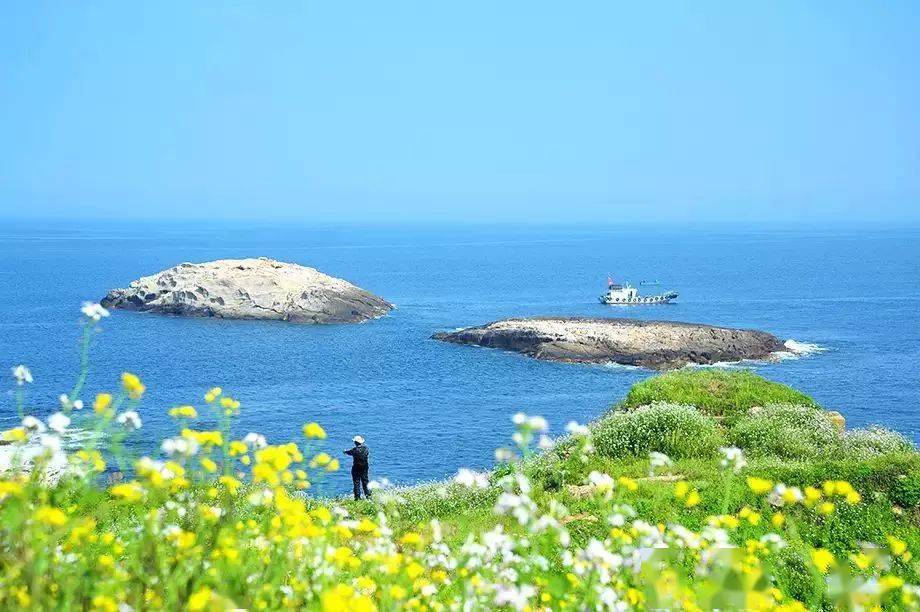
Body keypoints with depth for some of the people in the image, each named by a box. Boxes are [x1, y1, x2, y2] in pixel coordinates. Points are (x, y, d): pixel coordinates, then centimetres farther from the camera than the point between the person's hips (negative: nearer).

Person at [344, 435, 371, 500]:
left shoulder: (354, 449, -14)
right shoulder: (365, 448, -2)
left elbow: (348, 452, 5)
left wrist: (345, 451, 31)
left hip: (356, 468, -4)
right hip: (364, 468, 4)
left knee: (356, 482, 2)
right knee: (365, 482, 12)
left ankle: (357, 496, 0)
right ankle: (368, 495, 10)